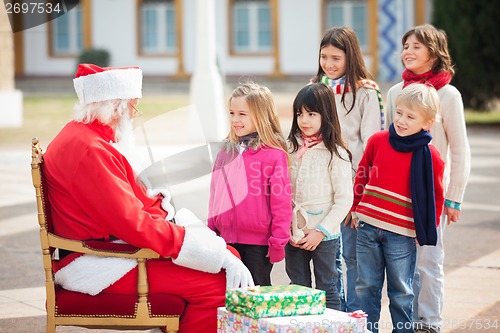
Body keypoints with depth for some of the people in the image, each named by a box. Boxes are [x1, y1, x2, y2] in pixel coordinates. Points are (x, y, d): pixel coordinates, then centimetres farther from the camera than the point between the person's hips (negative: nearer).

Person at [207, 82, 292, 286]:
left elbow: (282, 202, -10)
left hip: (258, 242, -6)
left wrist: (278, 241, -11)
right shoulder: (226, 151, 8)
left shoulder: (274, 154, -10)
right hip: (227, 240, 6)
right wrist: (211, 231, 13)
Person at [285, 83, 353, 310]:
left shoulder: (335, 154, -9)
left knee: (327, 291, 4)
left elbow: (344, 199, -10)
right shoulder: (292, 149, 5)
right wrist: (288, 230, -3)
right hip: (294, 235, 5)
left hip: (325, 237, -5)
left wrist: (321, 231, -14)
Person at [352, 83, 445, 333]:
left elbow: (435, 196, 3)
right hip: (367, 227, 3)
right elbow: (362, 174, 15)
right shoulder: (377, 141, 1)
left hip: (402, 234, -3)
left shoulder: (429, 157, -6)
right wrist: (356, 208, 15)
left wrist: (426, 231, 3)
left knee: (401, 292, 7)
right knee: (366, 287, 11)